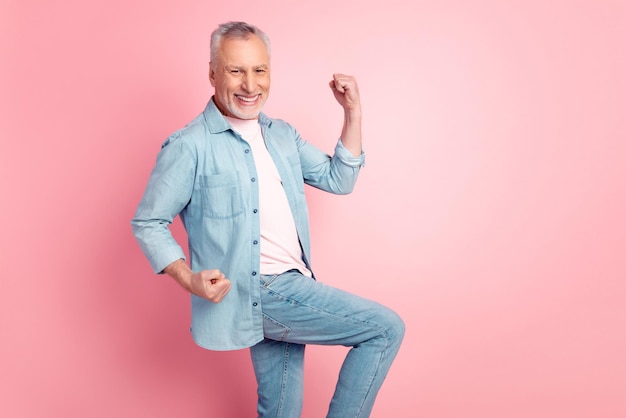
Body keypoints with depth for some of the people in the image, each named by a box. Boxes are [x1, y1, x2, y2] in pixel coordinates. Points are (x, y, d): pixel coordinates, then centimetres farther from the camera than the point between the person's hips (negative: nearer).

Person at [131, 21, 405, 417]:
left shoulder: (282, 135, 11)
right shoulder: (189, 146, -11)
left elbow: (337, 180, 14)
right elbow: (148, 223, -6)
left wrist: (353, 114, 5)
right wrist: (189, 279, -21)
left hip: (290, 288, 7)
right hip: (258, 292, -7)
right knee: (386, 328, -10)